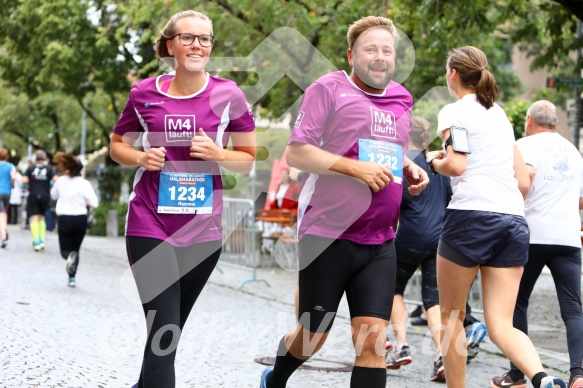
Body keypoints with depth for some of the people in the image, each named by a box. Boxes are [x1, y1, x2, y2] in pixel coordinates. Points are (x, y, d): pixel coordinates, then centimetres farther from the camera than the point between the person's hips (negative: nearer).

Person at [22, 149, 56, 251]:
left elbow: (24, 180, -10)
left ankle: (36, 241, -15)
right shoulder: (49, 168, 1)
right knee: (41, 218, 18)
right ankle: (42, 240, 11)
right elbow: (56, 180, -11)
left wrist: (31, 181, 10)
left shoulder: (30, 168, 0)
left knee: (34, 218, -3)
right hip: (45, 196, 2)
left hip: (33, 196, -2)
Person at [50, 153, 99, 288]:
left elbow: (53, 195, 16)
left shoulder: (61, 181, -4)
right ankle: (72, 278, 11)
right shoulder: (84, 183, -10)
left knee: (65, 250, 8)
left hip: (64, 219, 0)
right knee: (76, 249, 17)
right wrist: (84, 202, 5)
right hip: (80, 220, 0)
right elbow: (94, 203, -16)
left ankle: (69, 256, -29)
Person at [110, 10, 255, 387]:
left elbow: (251, 158, 6)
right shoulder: (144, 93, -2)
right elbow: (117, 145, 12)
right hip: (151, 226, -2)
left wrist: (218, 154, -14)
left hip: (203, 230, 2)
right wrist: (140, 158, -9)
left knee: (170, 330, 15)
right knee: (163, 332, -11)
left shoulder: (227, 94, -2)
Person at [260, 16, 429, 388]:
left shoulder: (402, 100, 14)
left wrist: (409, 169, 7)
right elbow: (295, 152, -12)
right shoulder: (328, 89, -6)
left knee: (373, 337, -4)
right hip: (327, 235, -5)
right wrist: (357, 168, -20)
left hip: (380, 242, 5)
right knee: (313, 335, 8)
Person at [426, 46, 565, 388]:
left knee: (452, 316, 11)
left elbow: (456, 165, -11)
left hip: (472, 216, -6)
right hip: (515, 220, 6)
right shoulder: (500, 114, 24)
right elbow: (523, 182, 21)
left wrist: (435, 162, 9)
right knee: (501, 324, 0)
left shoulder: (455, 112, 2)